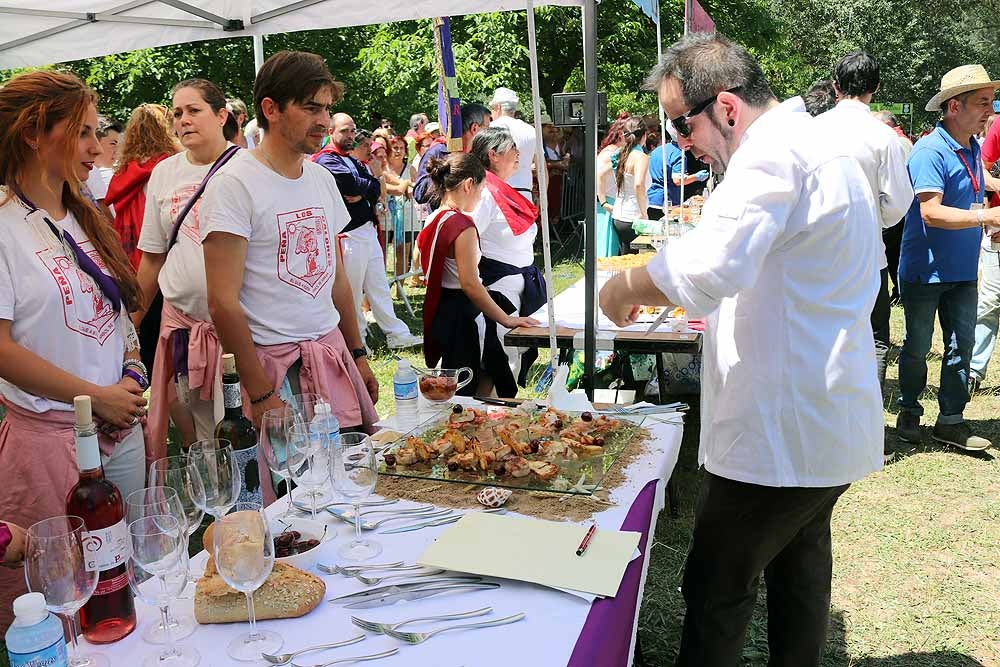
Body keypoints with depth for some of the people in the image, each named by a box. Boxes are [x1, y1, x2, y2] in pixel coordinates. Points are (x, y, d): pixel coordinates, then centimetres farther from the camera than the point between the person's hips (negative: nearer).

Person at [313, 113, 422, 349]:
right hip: (350, 234, -9)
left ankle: (397, 334, 19)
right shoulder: (326, 160, -8)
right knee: (352, 292, 2)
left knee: (379, 286, 13)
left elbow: (379, 189, 7)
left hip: (368, 230, 9)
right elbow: (354, 184, -23)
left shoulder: (354, 160, 19)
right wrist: (375, 179, -4)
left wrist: (363, 194, -13)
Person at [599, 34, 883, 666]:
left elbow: (710, 266, -35)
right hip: (831, 424, 11)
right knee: (799, 568, 23)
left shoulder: (774, 153, -19)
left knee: (716, 590, 2)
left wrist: (625, 286, -19)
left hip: (780, 432, -11)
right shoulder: (814, 143, 16)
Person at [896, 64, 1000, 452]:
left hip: (963, 271, 7)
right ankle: (909, 412, 24)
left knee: (961, 345, 8)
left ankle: (951, 420, 17)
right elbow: (931, 212, -26)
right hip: (926, 271, -7)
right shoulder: (930, 151, -17)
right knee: (917, 347, 7)